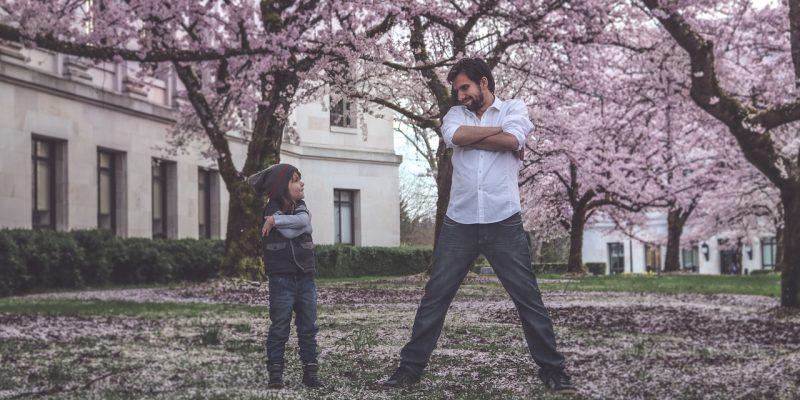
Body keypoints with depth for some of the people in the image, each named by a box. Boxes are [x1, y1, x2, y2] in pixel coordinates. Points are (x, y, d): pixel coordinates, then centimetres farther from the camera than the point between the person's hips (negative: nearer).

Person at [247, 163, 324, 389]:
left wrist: (277, 221, -16)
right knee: (279, 327, -1)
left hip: (305, 277, 5)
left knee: (308, 326, 7)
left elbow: (304, 221, -13)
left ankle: (310, 371, 13)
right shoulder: (271, 210, -7)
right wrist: (297, 223, -6)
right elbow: (290, 232, -21)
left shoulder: (300, 206, 10)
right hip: (281, 278, -5)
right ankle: (275, 373, 4)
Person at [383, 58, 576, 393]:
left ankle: (552, 369, 11)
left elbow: (513, 141, -14)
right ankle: (410, 367, 12)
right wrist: (498, 131, -5)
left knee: (529, 299, 2)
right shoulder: (456, 114, 14)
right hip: (459, 224, 2)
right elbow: (455, 136, -10)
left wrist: (469, 138, -6)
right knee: (434, 298, 4)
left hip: (504, 223, -2)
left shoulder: (514, 108, 7)